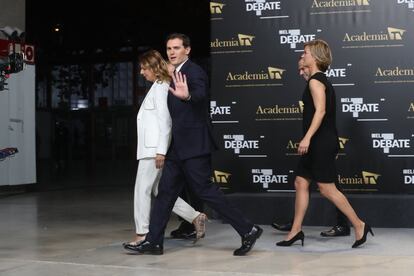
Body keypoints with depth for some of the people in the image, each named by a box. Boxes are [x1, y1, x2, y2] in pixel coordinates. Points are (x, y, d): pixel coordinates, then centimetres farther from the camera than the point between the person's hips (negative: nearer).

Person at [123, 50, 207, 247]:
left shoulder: (160, 87, -9)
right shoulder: (159, 87, 20)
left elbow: (165, 120, -17)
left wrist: (161, 151, -21)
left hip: (154, 148, -10)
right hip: (151, 148, 10)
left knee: (142, 190, -5)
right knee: (160, 191, 10)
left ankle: (142, 235, 1)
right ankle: (196, 217, 11)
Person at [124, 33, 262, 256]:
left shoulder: (194, 71, -12)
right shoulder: (177, 74, 17)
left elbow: (201, 95, -34)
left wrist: (187, 96, -54)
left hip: (194, 145, -9)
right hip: (179, 146, 9)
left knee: (205, 190, -9)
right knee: (166, 191, 9)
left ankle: (248, 230, -2)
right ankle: (153, 241, 15)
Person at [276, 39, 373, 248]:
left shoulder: (315, 81, -13)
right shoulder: (321, 80, 16)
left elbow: (320, 110, -24)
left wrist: (307, 137, -30)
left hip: (321, 143, -10)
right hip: (317, 143, 10)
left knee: (327, 188, -6)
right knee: (301, 183, 9)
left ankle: (359, 226, 1)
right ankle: (296, 231, 13)